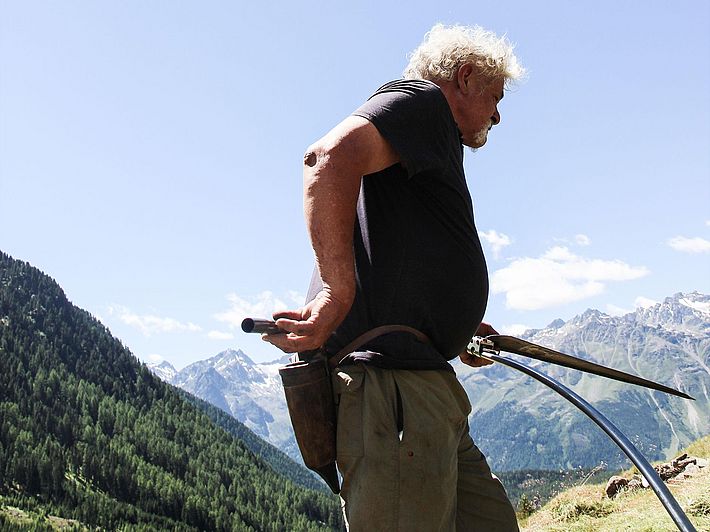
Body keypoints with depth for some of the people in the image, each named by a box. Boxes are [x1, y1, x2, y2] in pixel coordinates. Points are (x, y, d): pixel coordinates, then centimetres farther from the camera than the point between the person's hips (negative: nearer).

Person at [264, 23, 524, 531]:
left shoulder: (435, 142, 31)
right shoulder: (423, 98, 1)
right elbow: (331, 157, -21)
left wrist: (457, 327, 24)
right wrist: (339, 294, -25)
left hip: (422, 380, 10)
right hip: (388, 378, -10)